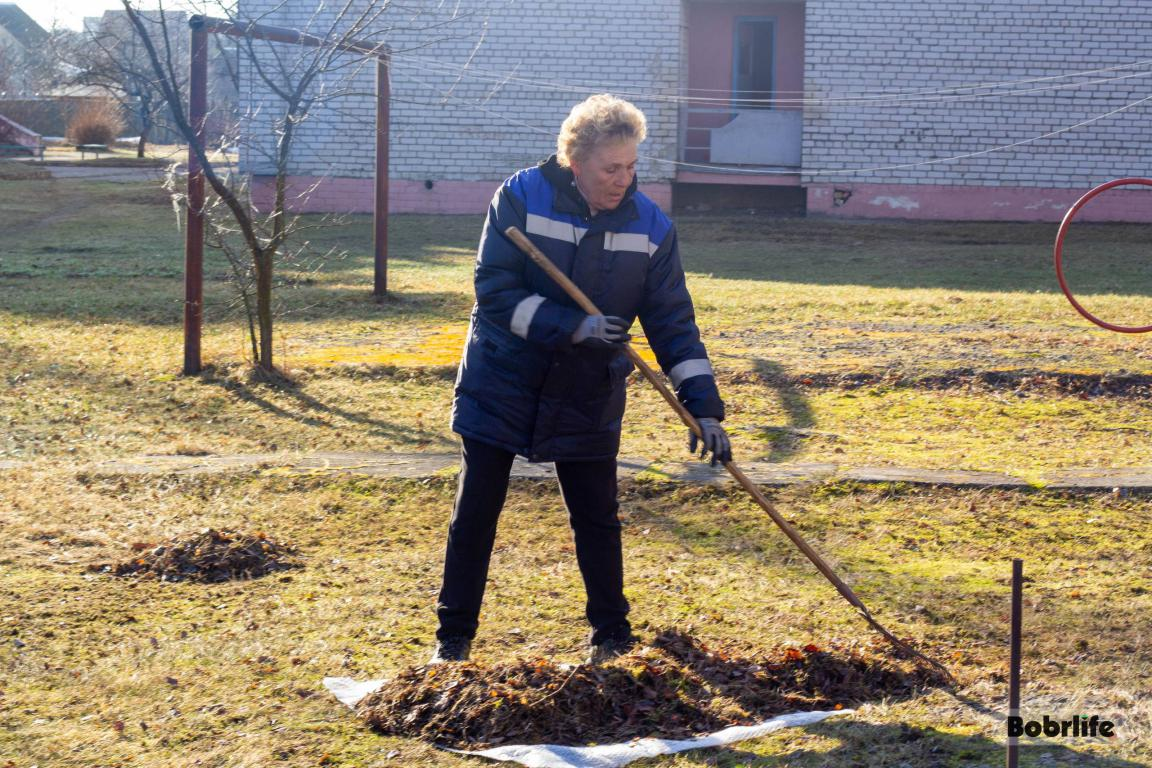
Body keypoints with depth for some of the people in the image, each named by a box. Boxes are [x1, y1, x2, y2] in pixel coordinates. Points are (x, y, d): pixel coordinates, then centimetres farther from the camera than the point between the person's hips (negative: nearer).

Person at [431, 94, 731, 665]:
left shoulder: (650, 227, -7)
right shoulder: (520, 199, -13)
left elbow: (673, 322, -4)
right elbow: (494, 291, -18)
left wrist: (704, 406, -11)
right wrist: (572, 325, -29)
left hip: (586, 403, 1)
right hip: (500, 388, -1)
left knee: (597, 520, 7)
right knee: (474, 516, 4)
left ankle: (611, 636, 24)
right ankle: (453, 638, 17)